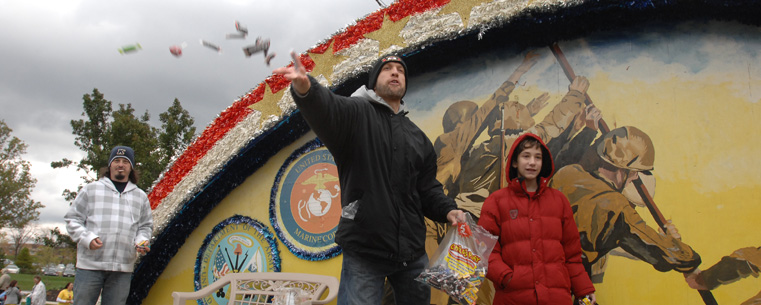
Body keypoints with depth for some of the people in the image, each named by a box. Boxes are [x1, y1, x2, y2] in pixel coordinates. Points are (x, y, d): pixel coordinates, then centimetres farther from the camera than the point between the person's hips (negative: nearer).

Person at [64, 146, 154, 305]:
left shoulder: (140, 196, 16)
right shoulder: (91, 189, 8)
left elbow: (146, 226, 18)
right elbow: (72, 219, 7)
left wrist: (141, 241, -3)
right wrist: (87, 238, -10)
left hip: (123, 268, 2)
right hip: (90, 264, -2)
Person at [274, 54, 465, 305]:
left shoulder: (418, 137, 17)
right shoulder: (357, 113, -1)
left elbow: (428, 190, 16)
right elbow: (326, 108, -24)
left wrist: (448, 211, -6)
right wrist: (305, 88, -47)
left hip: (413, 254, 6)